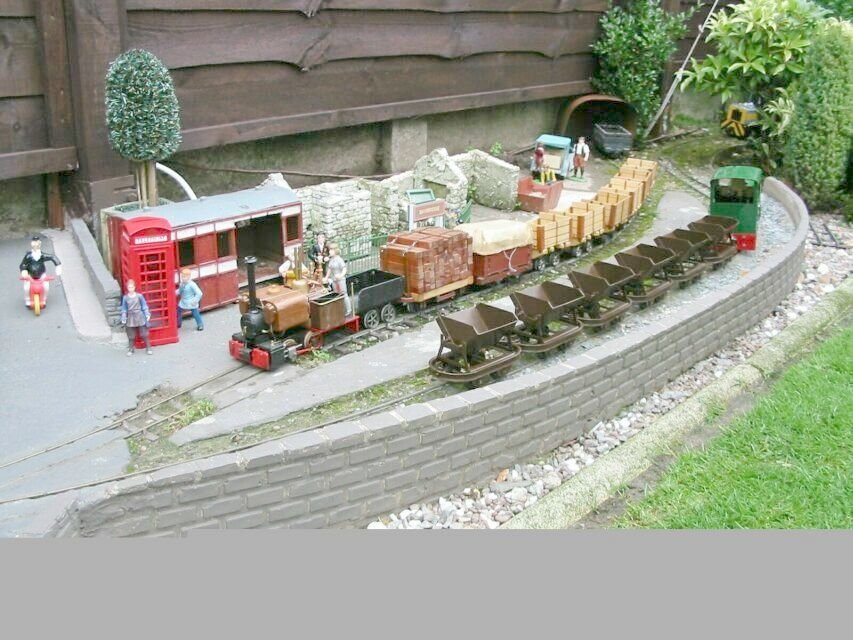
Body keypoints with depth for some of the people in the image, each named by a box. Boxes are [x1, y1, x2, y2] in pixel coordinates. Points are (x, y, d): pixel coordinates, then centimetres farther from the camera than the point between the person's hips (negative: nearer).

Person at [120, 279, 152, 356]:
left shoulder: (139, 296, -4)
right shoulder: (125, 298, -1)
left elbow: (144, 306, 0)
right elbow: (124, 309, 2)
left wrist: (147, 314, -6)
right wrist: (123, 319, 0)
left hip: (140, 317, -1)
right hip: (130, 318, 1)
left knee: (144, 334, 2)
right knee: (131, 336, 7)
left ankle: (148, 348, 12)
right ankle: (130, 349, 20)